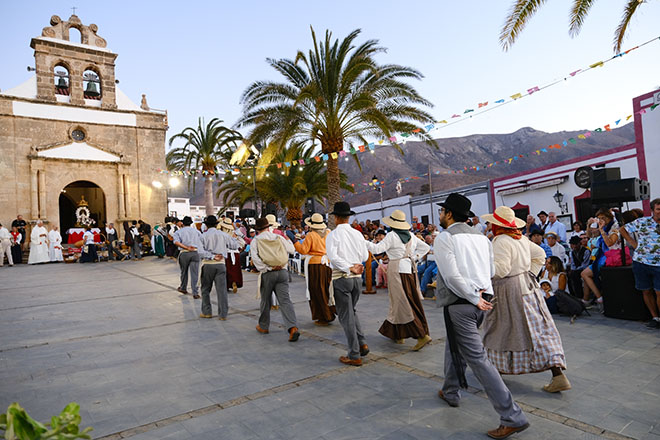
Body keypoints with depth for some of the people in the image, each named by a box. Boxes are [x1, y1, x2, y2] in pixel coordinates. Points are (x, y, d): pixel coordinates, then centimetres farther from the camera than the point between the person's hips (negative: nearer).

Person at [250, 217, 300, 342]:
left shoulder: (255, 241, 0)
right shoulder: (279, 237, 7)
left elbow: (255, 257, -13)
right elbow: (291, 250, 9)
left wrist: (267, 268, -10)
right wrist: (288, 240, 27)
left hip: (267, 274, -1)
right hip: (282, 272, 2)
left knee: (265, 301, 15)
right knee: (285, 300, -3)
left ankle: (263, 327, 31)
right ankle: (293, 327, -17)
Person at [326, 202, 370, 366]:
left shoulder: (333, 235, -9)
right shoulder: (358, 234, 5)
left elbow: (333, 256, -21)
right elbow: (365, 256, 9)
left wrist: (350, 268, -17)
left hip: (341, 278, -5)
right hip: (357, 279, 5)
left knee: (346, 316, 3)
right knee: (352, 312, 24)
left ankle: (354, 356, 8)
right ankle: (362, 343, 14)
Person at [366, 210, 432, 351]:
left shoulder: (392, 236, -12)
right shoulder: (411, 235, 9)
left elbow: (377, 249, -14)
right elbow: (426, 247, 16)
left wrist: (365, 242, 0)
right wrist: (413, 258, 16)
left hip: (398, 271, -8)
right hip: (410, 269, 8)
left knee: (402, 304, -3)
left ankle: (422, 335, -10)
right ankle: (397, 334, 26)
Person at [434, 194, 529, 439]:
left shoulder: (444, 237, -11)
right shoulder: (481, 236, 11)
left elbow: (451, 275, -19)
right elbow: (492, 271, 15)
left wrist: (473, 297, -12)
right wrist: (479, 292, 13)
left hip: (461, 303, -8)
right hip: (481, 301, 8)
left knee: (477, 358, -3)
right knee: (454, 345, 25)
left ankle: (513, 418, 0)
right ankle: (450, 393, 40)